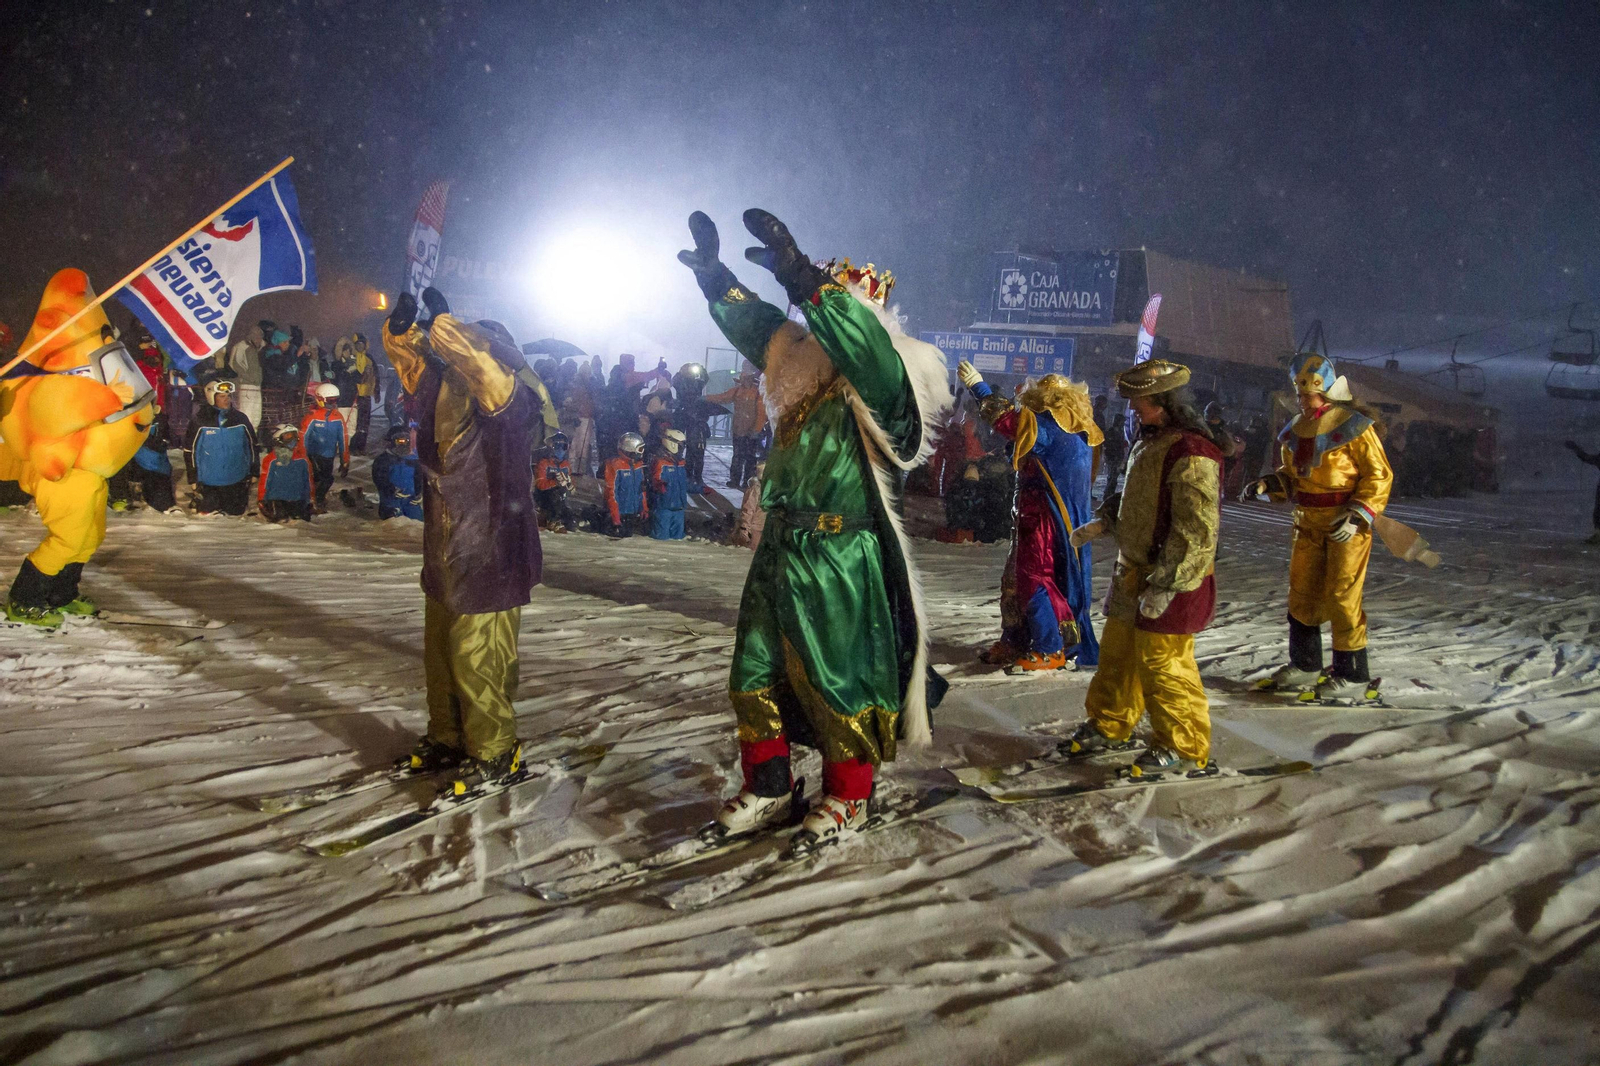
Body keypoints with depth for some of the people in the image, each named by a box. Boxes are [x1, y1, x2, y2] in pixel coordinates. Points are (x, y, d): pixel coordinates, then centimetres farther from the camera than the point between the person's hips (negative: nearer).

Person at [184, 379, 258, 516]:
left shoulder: (241, 419, -4)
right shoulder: (199, 422, -11)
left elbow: (252, 446, 6)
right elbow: (189, 451, -5)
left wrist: (253, 474, 7)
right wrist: (194, 481, -4)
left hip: (237, 482, 2)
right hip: (208, 483, -2)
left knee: (236, 512, 7)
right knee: (207, 512, 4)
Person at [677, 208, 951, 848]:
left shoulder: (875, 386, -12)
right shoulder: (806, 375, 11)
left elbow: (865, 345, -33)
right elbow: (757, 327, 24)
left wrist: (801, 277, -37)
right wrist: (714, 274, 23)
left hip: (841, 564, -8)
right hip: (780, 555, 8)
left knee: (838, 684, 5)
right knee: (754, 678, 14)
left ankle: (847, 798, 23)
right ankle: (767, 789, 30)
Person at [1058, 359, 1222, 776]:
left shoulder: (1191, 453, -21)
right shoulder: (1148, 443, 12)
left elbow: (1195, 531, -25)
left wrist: (1166, 584, -25)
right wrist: (1104, 522, 19)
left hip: (1170, 584, -10)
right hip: (1134, 572, 10)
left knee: (1163, 664, -2)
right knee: (1118, 653, 19)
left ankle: (1184, 747, 13)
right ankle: (1109, 726, 35)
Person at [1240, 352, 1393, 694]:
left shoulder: (1353, 426, -12)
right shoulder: (1297, 430, 8)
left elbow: (1379, 474, -11)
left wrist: (1358, 516, -19)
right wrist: (1267, 484, -1)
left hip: (1347, 525, -7)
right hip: (1308, 524, 7)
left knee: (1341, 597, -3)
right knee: (1302, 593, 11)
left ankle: (1352, 671, 10)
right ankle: (1305, 665, 24)